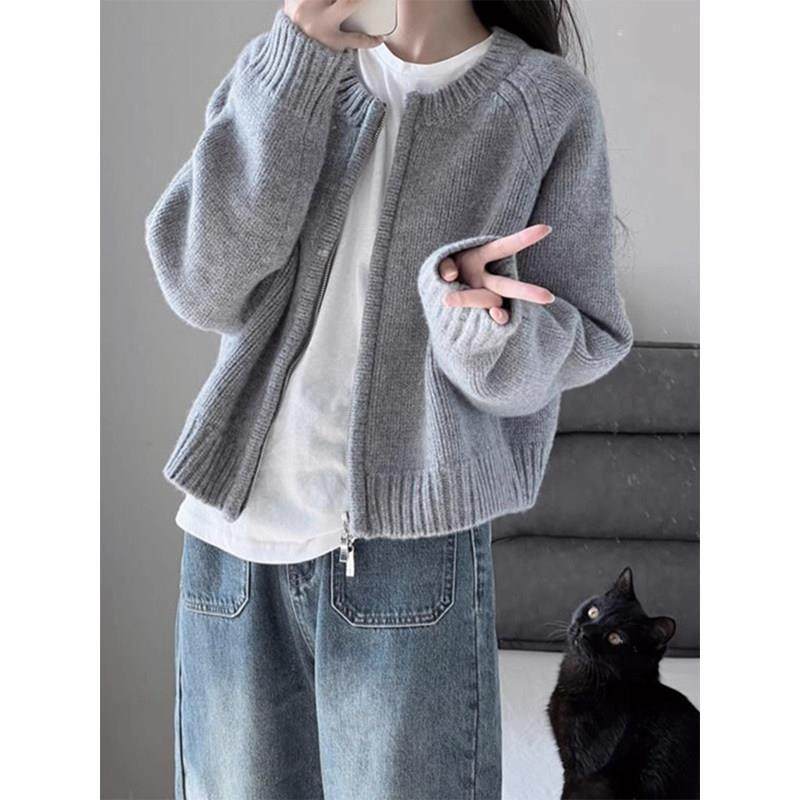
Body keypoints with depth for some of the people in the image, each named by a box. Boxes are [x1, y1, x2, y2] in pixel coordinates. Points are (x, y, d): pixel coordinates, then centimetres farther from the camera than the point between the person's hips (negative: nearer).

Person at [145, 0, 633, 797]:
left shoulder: (548, 101, 2)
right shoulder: (282, 68, 9)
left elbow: (582, 340, 3)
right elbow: (205, 287, -5)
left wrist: (483, 325, -20)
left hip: (412, 544, -2)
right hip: (232, 530, 3)